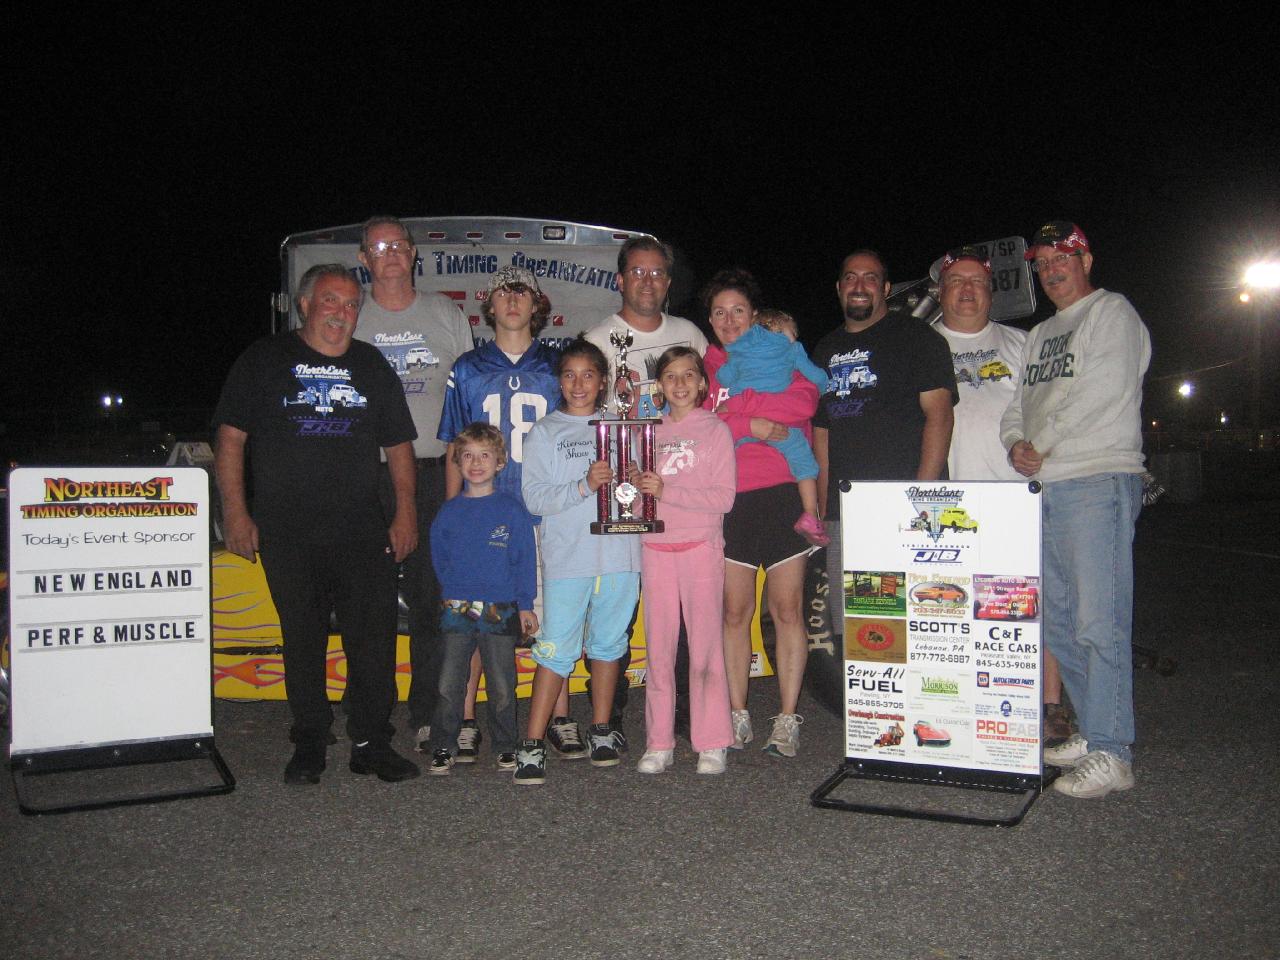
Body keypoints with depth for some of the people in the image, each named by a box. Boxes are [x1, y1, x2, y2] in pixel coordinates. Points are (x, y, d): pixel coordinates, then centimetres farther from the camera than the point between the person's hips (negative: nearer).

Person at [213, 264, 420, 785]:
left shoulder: (372, 365, 14)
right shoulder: (265, 360, 7)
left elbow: (398, 445, 14)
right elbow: (230, 438, 3)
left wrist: (405, 514, 5)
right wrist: (236, 513, -5)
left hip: (363, 530, 2)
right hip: (287, 532, -1)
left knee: (374, 636, -3)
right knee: (302, 639, 6)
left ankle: (371, 742, 8)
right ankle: (309, 743, 19)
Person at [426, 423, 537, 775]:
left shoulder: (512, 509, 0)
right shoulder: (449, 512, 6)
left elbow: (524, 560, -1)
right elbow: (439, 558, 13)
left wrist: (525, 605, -3)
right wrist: (453, 591, 5)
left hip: (501, 611, -2)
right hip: (456, 611, 2)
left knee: (502, 687, 7)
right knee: (449, 686, 4)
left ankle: (506, 747, 20)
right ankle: (442, 748, 16)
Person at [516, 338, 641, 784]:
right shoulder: (545, 431, 6)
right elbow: (534, 497, -5)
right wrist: (583, 486, -17)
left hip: (619, 552, 3)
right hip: (567, 558, -3)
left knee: (609, 642, 12)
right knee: (557, 648, -5)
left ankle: (601, 730, 26)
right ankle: (532, 743, 3)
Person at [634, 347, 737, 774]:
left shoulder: (715, 430, 2)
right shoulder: (651, 431, 12)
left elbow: (723, 497, -8)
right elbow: (638, 493, 13)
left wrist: (667, 491, -16)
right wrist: (640, 490, -9)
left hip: (701, 546, -3)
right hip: (655, 548, 3)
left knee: (705, 646, -2)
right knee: (658, 647, 5)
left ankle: (711, 743, 7)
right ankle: (659, 743, 14)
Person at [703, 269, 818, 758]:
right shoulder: (704, 367, 12)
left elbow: (804, 401, -10)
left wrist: (729, 410, -11)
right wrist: (752, 425, -12)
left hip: (782, 495, -1)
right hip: (728, 500, 1)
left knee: (787, 611, 0)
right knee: (735, 613, 3)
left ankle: (787, 720, 8)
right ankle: (738, 716, 15)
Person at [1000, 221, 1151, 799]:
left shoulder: (1112, 313, 1)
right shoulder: (1040, 335, 25)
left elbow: (1100, 392, -13)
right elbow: (1018, 407, 22)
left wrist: (1040, 445, -8)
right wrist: (1016, 445, 1)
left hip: (1099, 482, -8)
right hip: (1045, 489, 8)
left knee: (1099, 622, -11)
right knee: (1058, 622, 9)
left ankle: (1111, 755, -7)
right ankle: (1094, 734, 20)